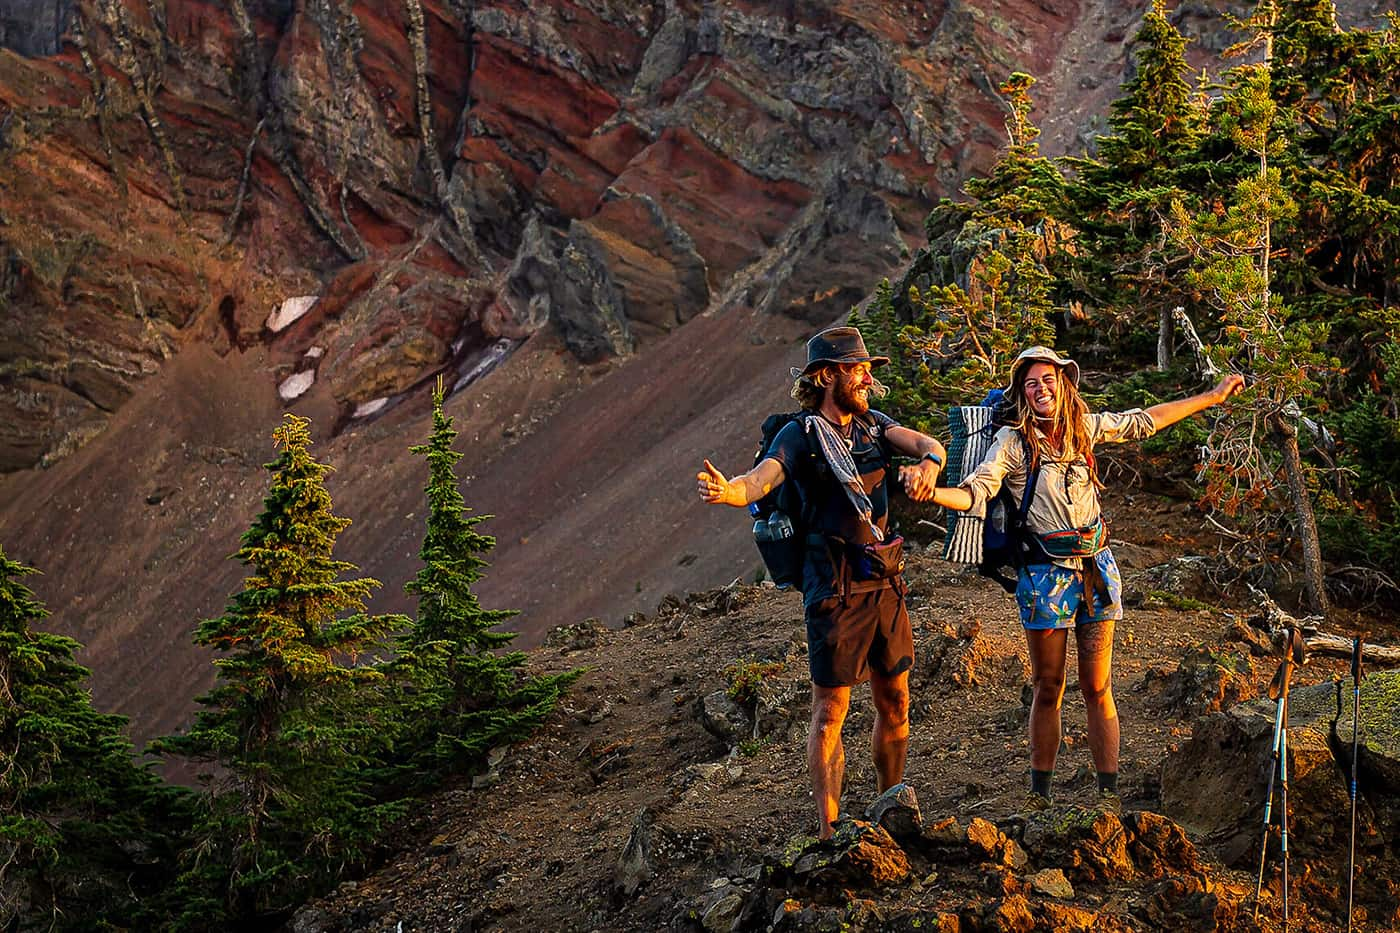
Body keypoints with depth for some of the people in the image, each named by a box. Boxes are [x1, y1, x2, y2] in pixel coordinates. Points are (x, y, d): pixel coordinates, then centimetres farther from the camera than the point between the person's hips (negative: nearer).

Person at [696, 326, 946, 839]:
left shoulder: (874, 425, 8)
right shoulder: (801, 435, -9)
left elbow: (925, 443, -7)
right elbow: (761, 478, -26)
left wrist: (927, 461, -33)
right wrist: (727, 490, -50)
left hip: (885, 583, 6)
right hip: (834, 586, -6)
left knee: (895, 703, 14)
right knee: (830, 710, -3)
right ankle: (829, 828, 1)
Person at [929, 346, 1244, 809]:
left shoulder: (1085, 428, 6)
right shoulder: (1013, 441, -6)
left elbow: (1145, 421, 21)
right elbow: (975, 493, -18)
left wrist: (1212, 397, 28)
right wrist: (932, 493, -39)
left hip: (1096, 568, 3)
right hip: (1045, 574, -3)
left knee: (1097, 687, 2)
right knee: (1048, 689, 3)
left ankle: (1109, 792, 6)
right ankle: (1039, 793, 14)